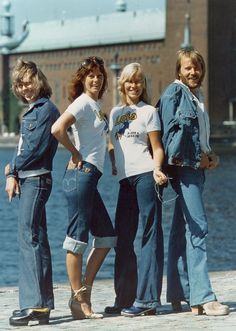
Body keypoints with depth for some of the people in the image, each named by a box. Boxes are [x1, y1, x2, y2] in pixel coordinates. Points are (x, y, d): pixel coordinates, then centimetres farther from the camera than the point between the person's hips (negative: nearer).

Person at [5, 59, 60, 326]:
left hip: (36, 179, -10)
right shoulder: (31, 110, 21)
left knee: (29, 239, -15)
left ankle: (34, 304, -19)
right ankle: (43, 306, 12)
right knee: (36, 240, 9)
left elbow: (36, 148, -14)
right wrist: (13, 175, 2)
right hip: (26, 181, 10)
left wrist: (12, 168, -5)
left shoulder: (46, 108, -7)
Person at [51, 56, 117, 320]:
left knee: (106, 236, 12)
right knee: (77, 238, -5)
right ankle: (78, 301, -1)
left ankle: (83, 293, 15)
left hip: (89, 178, 10)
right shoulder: (83, 102, -9)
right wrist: (76, 154, -12)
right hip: (81, 175, -10)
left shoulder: (95, 105, 19)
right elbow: (57, 129, -23)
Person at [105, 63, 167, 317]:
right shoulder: (115, 113, 18)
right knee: (123, 238, 5)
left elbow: (157, 148, -1)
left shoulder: (148, 111, 4)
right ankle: (125, 298, 11)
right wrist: (114, 165, 9)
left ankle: (147, 299, -11)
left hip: (145, 175, -6)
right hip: (125, 179, 6)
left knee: (150, 236, -7)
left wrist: (157, 170, -18)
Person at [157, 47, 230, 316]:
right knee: (197, 227, -15)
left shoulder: (196, 95, 21)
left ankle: (179, 295, 12)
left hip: (197, 165, 9)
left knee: (182, 230, 9)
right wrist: (198, 157, -12)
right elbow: (171, 130, -12)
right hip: (183, 165, -9)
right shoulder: (175, 92, -5)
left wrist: (210, 156, 8)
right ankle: (203, 296, -19)